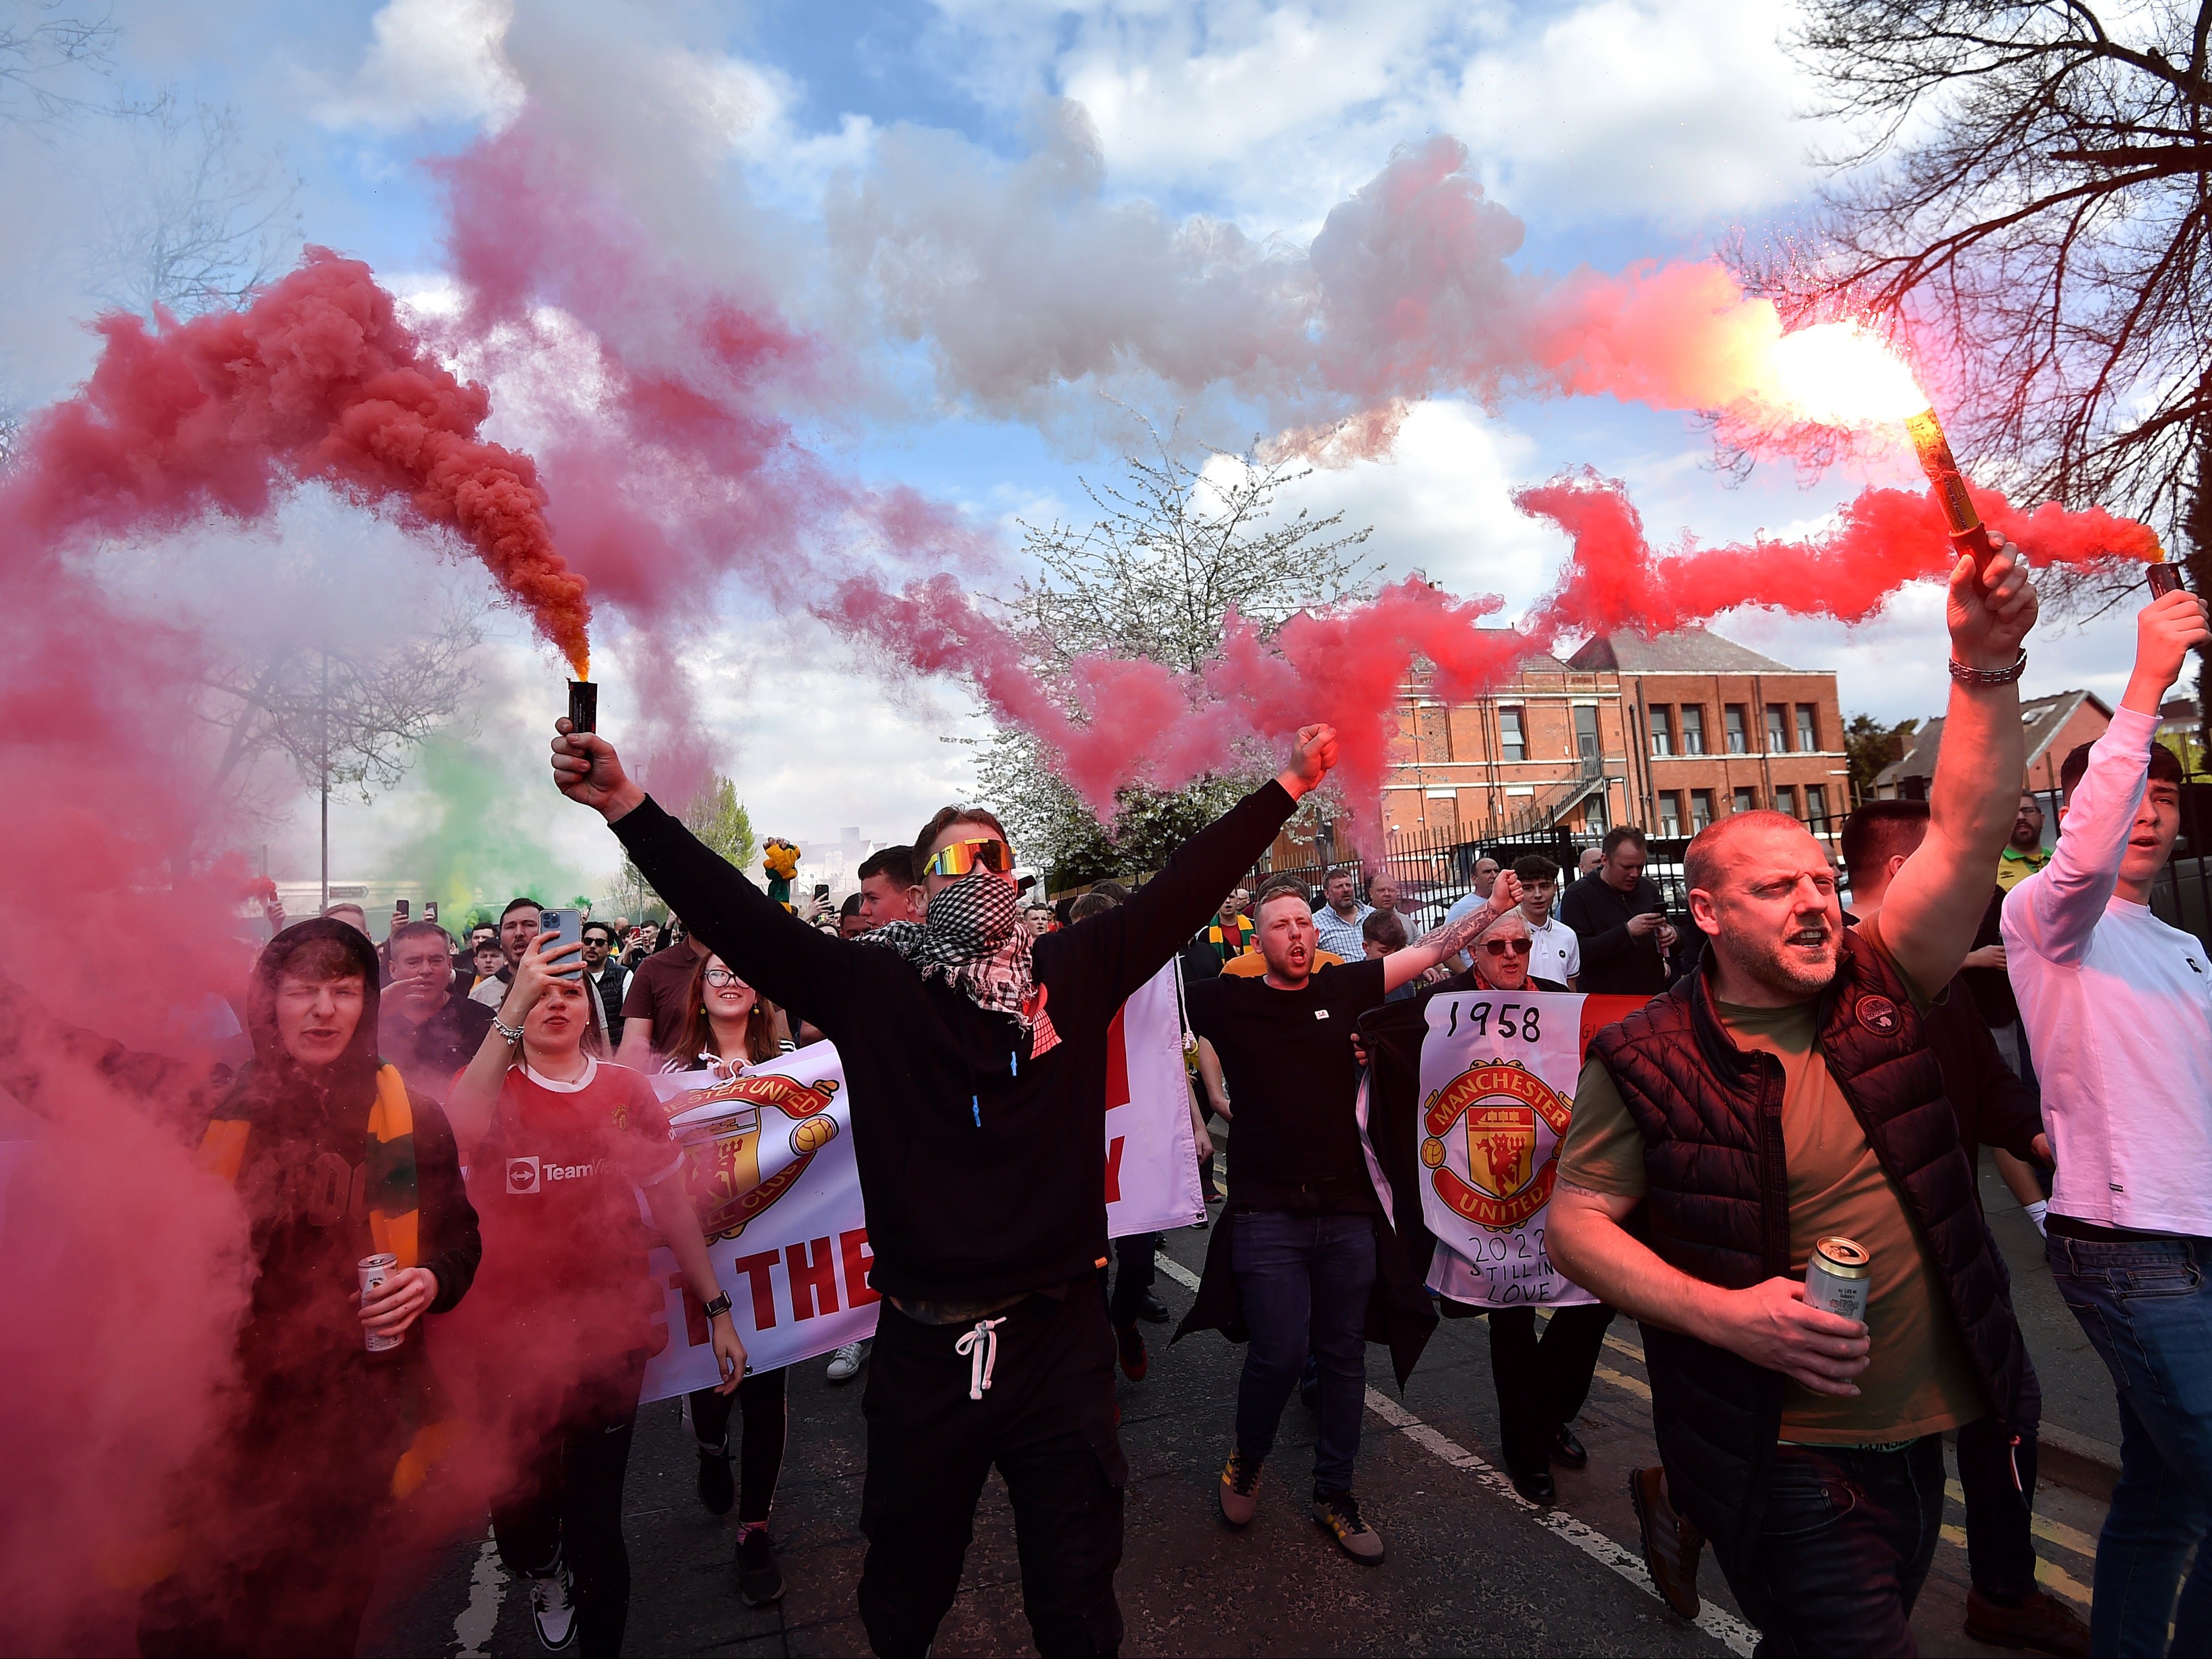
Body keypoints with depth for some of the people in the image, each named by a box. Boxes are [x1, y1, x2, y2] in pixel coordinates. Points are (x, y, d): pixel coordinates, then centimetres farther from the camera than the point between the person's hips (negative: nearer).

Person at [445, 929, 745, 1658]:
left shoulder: (625, 1089, 1)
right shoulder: (490, 1084, -4)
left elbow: (671, 1198, 4)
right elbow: (461, 1133, -29)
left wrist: (718, 1308, 3)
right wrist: (513, 1010, -37)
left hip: (611, 1330, 0)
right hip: (511, 1334, 0)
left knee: (596, 1520, 4)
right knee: (517, 1507, 13)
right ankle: (542, 1572, 49)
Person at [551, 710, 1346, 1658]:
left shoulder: (1075, 970, 0)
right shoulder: (874, 986, -4)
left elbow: (1186, 886, 1)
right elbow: (736, 915, -10)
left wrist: (1290, 783, 2)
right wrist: (626, 805, -18)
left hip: (1060, 1340, 0)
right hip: (923, 1352, 0)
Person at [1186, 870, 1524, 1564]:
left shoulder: (1344, 988, 4)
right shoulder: (1228, 1001, -1)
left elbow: (1427, 950, 7)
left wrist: (1493, 905, 3)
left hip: (1347, 1208, 3)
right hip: (1268, 1213, -3)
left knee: (1343, 1357, 12)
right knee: (1279, 1355, -8)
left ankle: (1334, 1494, 31)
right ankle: (1246, 1461, 24)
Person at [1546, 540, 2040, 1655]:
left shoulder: (1878, 988, -2)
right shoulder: (1645, 1060, -13)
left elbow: (1965, 837, -12)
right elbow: (1575, 1224, -11)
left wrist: (1985, 667, -22)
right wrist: (1722, 1313, -23)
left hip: (1921, 1428, 5)